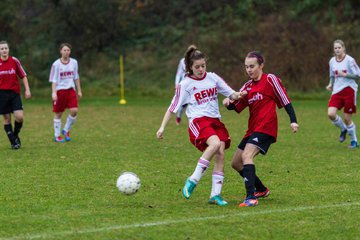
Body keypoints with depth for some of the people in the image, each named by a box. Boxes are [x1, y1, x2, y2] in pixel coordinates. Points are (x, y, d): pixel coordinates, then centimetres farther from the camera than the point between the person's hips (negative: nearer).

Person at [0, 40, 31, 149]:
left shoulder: (14, 61, -1)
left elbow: (23, 76, 7)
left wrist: (27, 90, 1)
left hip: (14, 93, 0)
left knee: (19, 117, -12)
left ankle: (15, 135, 15)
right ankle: (13, 142, 10)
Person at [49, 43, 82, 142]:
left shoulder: (74, 62, 5)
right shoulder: (56, 64, -7)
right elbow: (53, 80, -8)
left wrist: (79, 91, 15)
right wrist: (54, 93, -18)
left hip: (71, 90, 3)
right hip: (59, 90, -3)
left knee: (74, 110, -11)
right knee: (58, 113, 3)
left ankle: (66, 130, 10)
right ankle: (57, 136, 14)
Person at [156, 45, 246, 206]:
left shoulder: (212, 78, 12)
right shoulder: (185, 84, 1)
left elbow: (230, 94, 15)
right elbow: (173, 107, 4)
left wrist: (238, 95, -8)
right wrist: (162, 127, -1)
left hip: (215, 120, 5)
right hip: (198, 121, -5)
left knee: (221, 154, -13)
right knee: (215, 143, -32)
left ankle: (215, 195, -9)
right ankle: (193, 180, -25)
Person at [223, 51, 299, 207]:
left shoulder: (270, 79, -3)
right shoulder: (248, 86, 16)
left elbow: (285, 100, -5)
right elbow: (236, 106, 13)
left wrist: (293, 121, -13)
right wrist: (228, 102, -10)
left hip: (266, 128, -9)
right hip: (252, 129, 9)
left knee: (246, 155, -28)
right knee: (236, 163, 11)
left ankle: (251, 197, -34)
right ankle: (261, 190, 29)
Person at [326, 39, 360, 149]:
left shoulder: (349, 60, -8)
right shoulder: (332, 61, 8)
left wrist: (344, 74, -18)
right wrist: (331, 84, 4)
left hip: (349, 90, -4)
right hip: (337, 91, 4)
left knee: (347, 118, -1)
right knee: (331, 114, -15)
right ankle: (343, 129, 15)